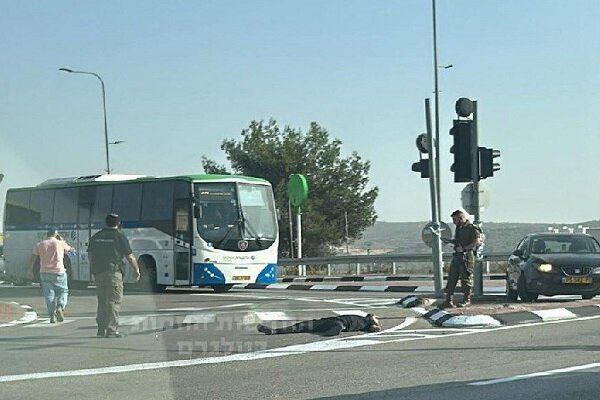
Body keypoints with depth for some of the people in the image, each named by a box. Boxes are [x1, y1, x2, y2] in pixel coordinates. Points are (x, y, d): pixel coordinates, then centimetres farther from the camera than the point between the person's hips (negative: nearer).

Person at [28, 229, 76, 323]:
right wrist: (62, 239, 28)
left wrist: (30, 270, 7)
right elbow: (70, 249, 20)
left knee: (49, 294, 5)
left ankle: (52, 315, -2)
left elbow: (33, 257, 4)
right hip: (58, 272, -2)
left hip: (45, 273, 2)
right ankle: (60, 307, -15)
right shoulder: (60, 243, 2)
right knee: (63, 291, 10)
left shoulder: (40, 245, 7)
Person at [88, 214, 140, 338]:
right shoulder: (119, 236, -2)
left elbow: (90, 255, 18)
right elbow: (130, 257, -2)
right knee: (114, 301, -5)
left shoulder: (96, 237, 13)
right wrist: (136, 270, 10)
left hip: (98, 272, 6)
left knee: (102, 301, 13)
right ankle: (111, 330, -11)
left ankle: (101, 329, 12)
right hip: (114, 271, -6)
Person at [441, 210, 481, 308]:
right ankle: (448, 301, 6)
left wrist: (464, 248, -19)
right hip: (456, 256, 9)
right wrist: (448, 241, 12)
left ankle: (467, 300, 8)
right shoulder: (458, 228, 18)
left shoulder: (472, 228, -10)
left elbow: (477, 242, -17)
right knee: (451, 278, 4)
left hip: (466, 256, -8)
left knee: (466, 278, -2)